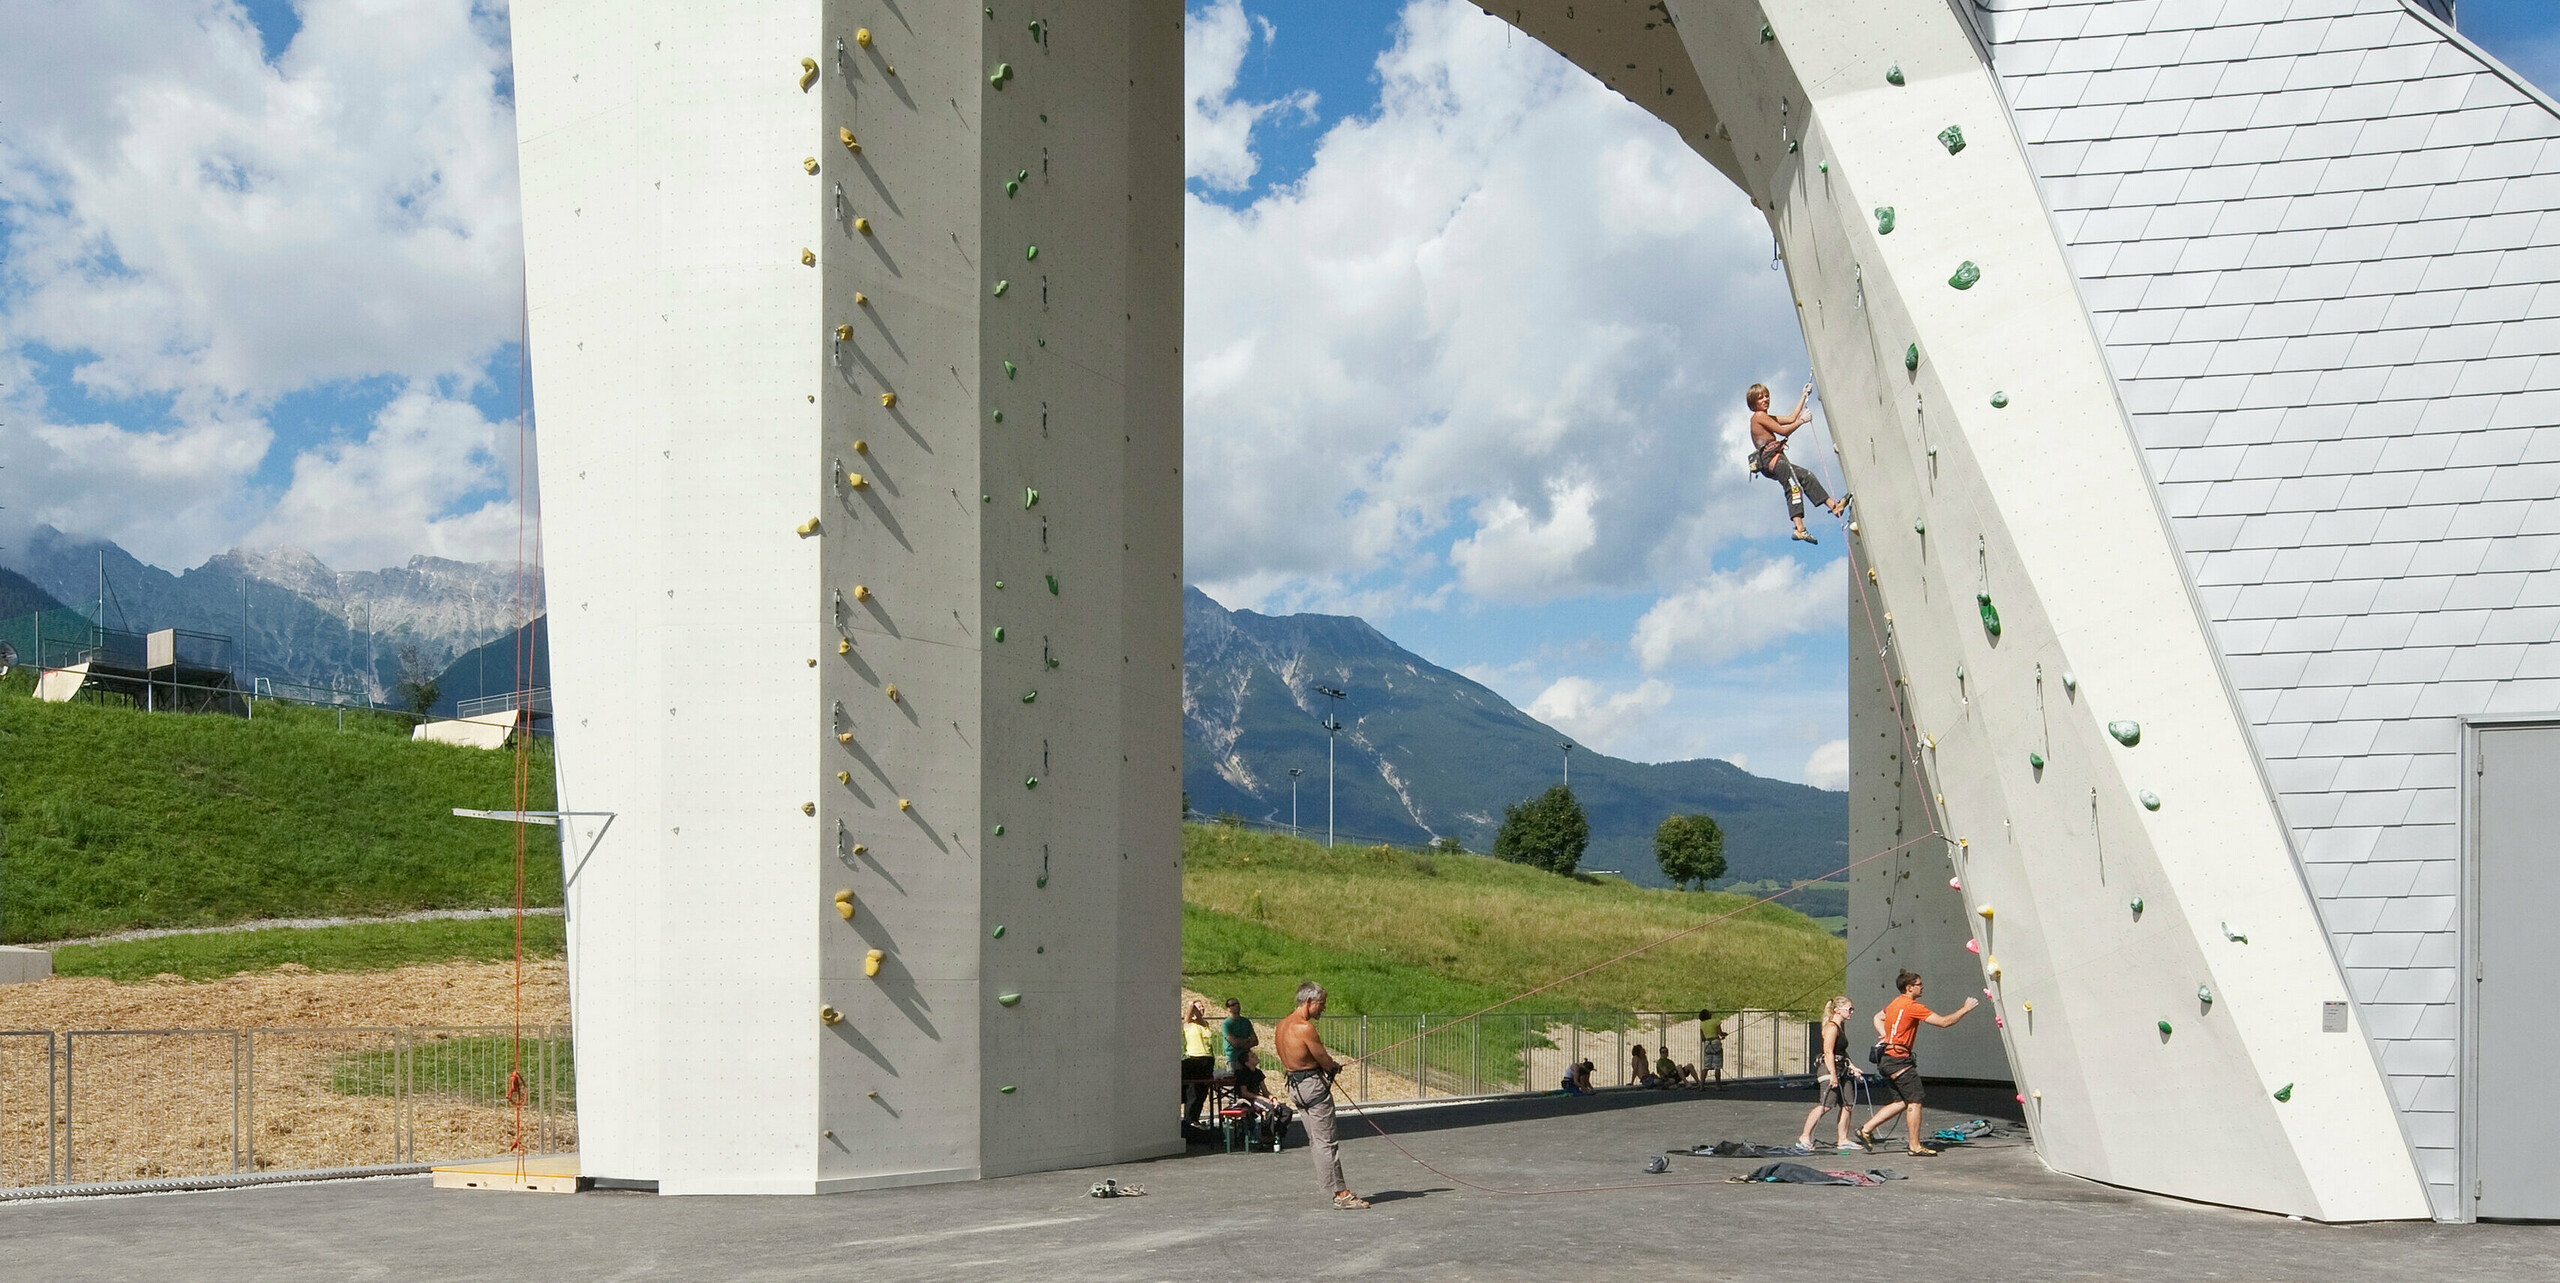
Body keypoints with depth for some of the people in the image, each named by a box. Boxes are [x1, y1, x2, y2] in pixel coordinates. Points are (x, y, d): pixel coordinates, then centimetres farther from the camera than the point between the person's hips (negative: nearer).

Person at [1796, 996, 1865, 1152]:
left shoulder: (1841, 1026, 18)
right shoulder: (1832, 1027, -12)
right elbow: (1828, 1052, -19)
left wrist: (1852, 1067, 22)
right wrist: (1832, 1074, -23)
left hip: (1841, 1070, 10)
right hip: (1827, 1069, -10)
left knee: (1846, 1104, 5)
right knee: (1826, 1104, -15)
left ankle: (1843, 1140, 11)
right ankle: (1804, 1138, -11)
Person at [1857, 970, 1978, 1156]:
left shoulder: (1895, 1003, 14)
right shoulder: (1912, 1006, -14)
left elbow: (1878, 1018, 28)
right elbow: (1943, 1022, -14)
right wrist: (1965, 1009, -4)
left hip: (1888, 1059, 10)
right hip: (1899, 1060, -10)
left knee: (1902, 1102, 13)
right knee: (1914, 1101, -3)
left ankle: (1866, 1130, 12)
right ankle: (1914, 1146, 1)